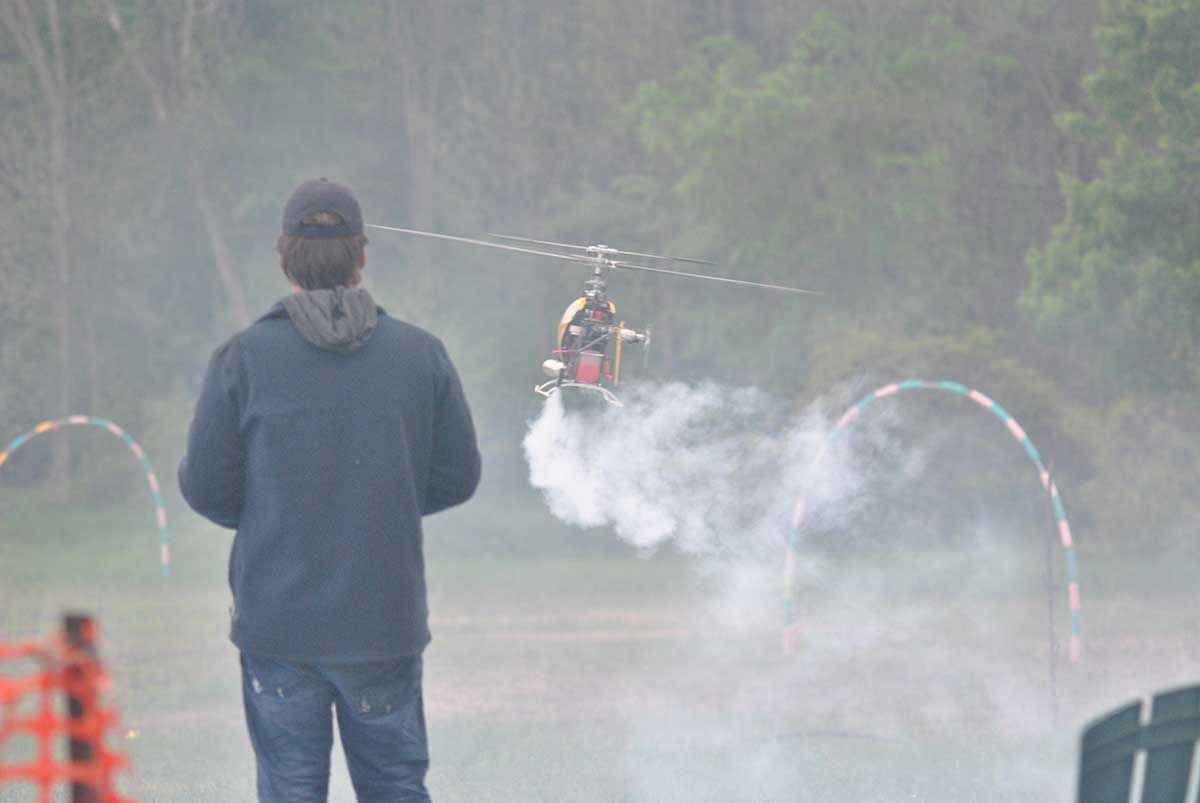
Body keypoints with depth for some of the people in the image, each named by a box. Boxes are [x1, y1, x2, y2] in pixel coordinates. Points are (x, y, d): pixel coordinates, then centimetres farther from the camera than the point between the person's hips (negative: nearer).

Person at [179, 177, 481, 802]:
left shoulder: (244, 358, -8)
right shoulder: (421, 355, -2)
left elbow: (205, 486, -5)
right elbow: (457, 476, 5)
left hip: (278, 626, -1)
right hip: (387, 621, 1)